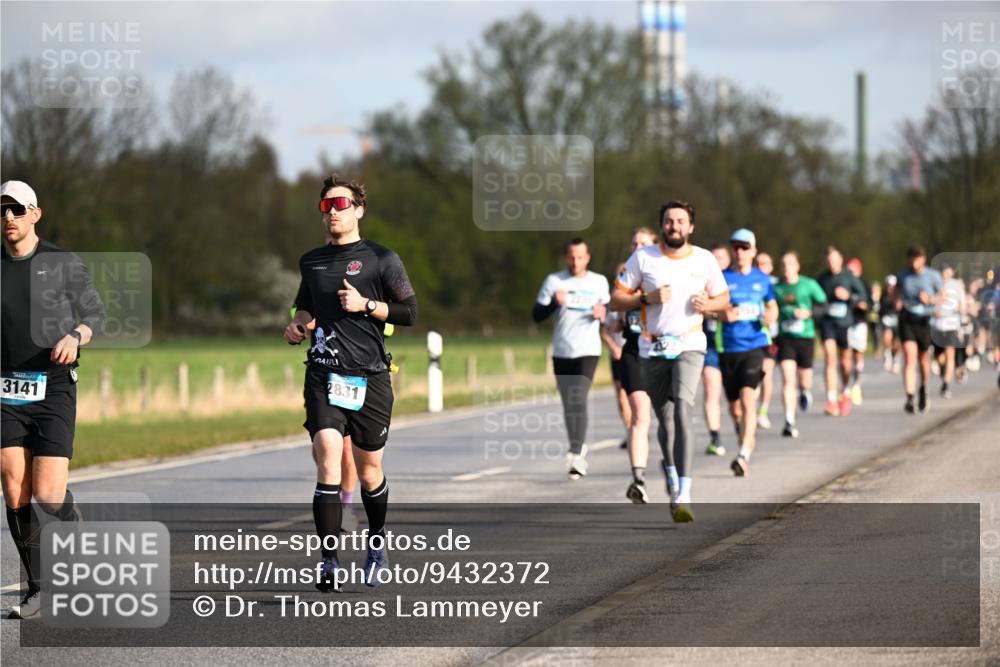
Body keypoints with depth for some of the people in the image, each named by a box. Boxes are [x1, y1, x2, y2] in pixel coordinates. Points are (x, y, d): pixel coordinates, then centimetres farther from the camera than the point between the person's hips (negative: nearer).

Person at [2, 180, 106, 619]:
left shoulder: (63, 264, 2)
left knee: (48, 495, -11)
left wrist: (75, 336, -11)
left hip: (53, 390, -2)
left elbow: (95, 313, 9)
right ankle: (37, 588, 4)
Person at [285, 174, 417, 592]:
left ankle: (377, 544, 35)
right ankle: (330, 562, -20)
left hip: (370, 377, -2)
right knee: (328, 460, -17)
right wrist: (298, 324, 10)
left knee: (369, 471, 7)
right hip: (323, 375, 2)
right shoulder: (311, 261, 13)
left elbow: (409, 312, 0)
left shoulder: (380, 259, 1)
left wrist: (366, 304, -12)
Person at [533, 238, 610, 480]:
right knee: (569, 405, 9)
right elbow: (537, 315, 0)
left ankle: (575, 454, -22)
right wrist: (554, 303, -20)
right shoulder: (554, 281, 3)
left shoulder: (599, 282, 6)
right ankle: (579, 448, 26)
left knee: (579, 400, -18)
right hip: (561, 352, 2)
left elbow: (609, 308, 18)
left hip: (588, 351, -2)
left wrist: (603, 312, -6)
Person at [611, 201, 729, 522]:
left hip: (689, 346, -1)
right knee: (665, 419, 6)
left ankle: (682, 497, -27)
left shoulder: (705, 260, 3)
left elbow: (723, 298, 15)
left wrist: (707, 305, -7)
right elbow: (616, 299, 1)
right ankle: (669, 467, 41)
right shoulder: (643, 257, 0)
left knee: (682, 410, -22)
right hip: (653, 348, 1)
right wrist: (647, 298, -15)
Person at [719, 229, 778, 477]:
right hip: (728, 348, 1)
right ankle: (748, 437, 38)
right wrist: (723, 315, -17)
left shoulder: (762, 279, 8)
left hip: (754, 346, -1)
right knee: (735, 408, 10)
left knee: (748, 400, -19)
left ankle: (744, 455, -24)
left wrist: (770, 317, -3)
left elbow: (772, 306, 20)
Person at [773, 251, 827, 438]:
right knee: (787, 378, -13)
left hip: (805, 336, 0)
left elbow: (823, 305, 0)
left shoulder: (809, 285, -2)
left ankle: (806, 391, 49)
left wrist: (809, 312, -17)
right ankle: (790, 422, -16)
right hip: (785, 337, 0)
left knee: (804, 378, 8)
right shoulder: (776, 288, 3)